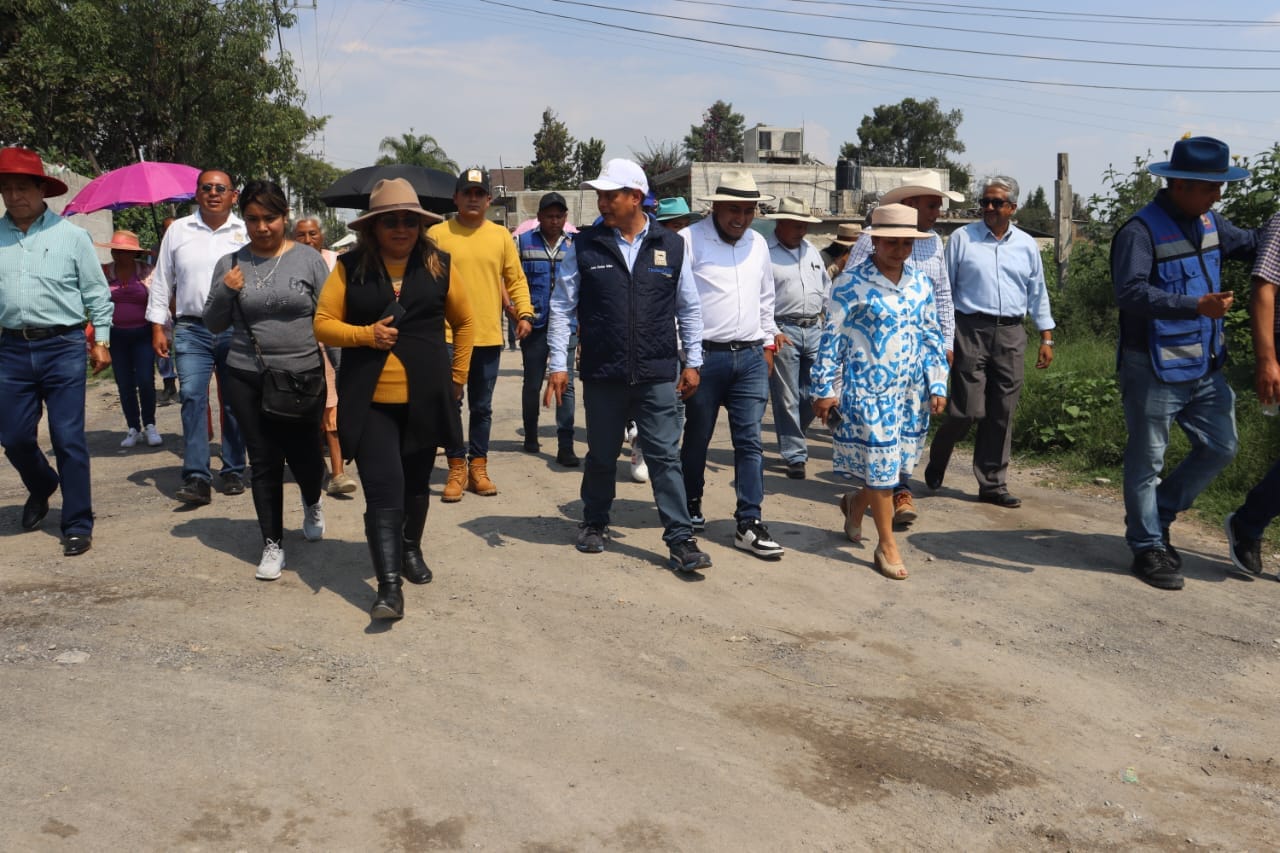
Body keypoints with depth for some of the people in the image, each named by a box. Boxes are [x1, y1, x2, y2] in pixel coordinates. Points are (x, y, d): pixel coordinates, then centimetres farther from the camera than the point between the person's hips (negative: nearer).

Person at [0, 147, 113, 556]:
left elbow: (96, 292, 4)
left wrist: (101, 340, 0)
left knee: (68, 440, -1)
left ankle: (78, 525, 9)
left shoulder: (71, 235, 1)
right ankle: (41, 487, 42)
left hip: (62, 348, -3)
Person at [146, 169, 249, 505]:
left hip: (236, 330, 0)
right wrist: (157, 327, 7)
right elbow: (161, 281, 12)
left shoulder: (246, 232, 4)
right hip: (191, 329, 1)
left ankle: (233, 471, 18)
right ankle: (196, 478, -11)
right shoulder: (178, 231, 9)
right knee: (192, 396, -11)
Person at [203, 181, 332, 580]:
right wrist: (225, 292, -8)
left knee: (304, 455, 4)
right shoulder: (230, 264, 6)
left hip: (304, 375, -2)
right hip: (247, 379, 2)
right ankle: (272, 544, 20)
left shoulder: (308, 259, -1)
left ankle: (313, 503, 40)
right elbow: (214, 325, 11)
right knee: (264, 463, 7)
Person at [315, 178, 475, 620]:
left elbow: (464, 322, 13)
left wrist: (458, 375, 13)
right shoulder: (351, 267, 0)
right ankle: (389, 585, -8)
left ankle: (411, 550, 41)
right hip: (370, 400, -2)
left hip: (426, 398, 2)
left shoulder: (439, 265, 3)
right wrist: (366, 334, -15)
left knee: (416, 483, 17)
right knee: (383, 491, -10)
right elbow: (324, 323, 1)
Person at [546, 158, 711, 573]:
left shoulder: (671, 246, 3)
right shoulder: (584, 246, 0)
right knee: (602, 455, 13)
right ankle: (594, 523, 33)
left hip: (657, 375, 0)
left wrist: (692, 362, 6)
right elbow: (562, 307, 2)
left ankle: (680, 539, 5)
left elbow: (688, 309, 9)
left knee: (665, 456, 0)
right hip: (602, 374, 0)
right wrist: (559, 364, -2)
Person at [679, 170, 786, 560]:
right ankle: (691, 505, 29)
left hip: (751, 356, 4)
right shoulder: (690, 240, -6)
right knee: (697, 437, 9)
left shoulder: (758, 243, 12)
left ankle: (749, 524, 4)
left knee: (750, 441, 1)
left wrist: (768, 343, 19)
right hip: (704, 355, -4)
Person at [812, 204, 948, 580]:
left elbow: (932, 335, 12)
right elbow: (831, 338, -8)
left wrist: (937, 385, 8)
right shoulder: (851, 283, -11)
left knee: (894, 461, 13)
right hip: (868, 389, -6)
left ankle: (856, 503, 42)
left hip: (911, 390, 6)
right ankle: (887, 545, 12)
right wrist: (824, 390, -8)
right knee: (880, 465, -1)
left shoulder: (921, 282, 6)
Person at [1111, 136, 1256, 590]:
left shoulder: (1209, 222, 11)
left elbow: (1250, 244, 28)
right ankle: (1147, 548, 15)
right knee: (1147, 459, 3)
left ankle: (1158, 516, 30)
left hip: (1205, 366, 8)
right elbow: (1130, 292, -29)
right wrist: (1197, 306, -36)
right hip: (1154, 369, -8)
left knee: (1220, 447, 14)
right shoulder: (1141, 230, -16)